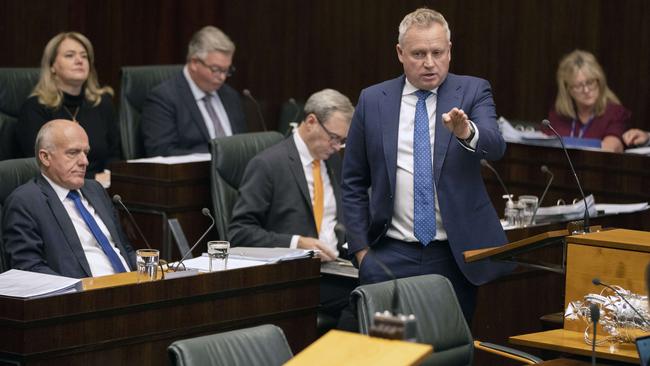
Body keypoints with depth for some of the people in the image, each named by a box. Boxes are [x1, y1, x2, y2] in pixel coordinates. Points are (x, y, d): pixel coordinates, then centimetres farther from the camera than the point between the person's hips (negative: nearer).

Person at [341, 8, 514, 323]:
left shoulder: (472, 92, 2)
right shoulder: (373, 100, 5)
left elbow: (495, 147, -17)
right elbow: (354, 183, 9)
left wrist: (466, 132, -39)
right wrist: (361, 249, 2)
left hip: (455, 257, -1)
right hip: (390, 256, 1)